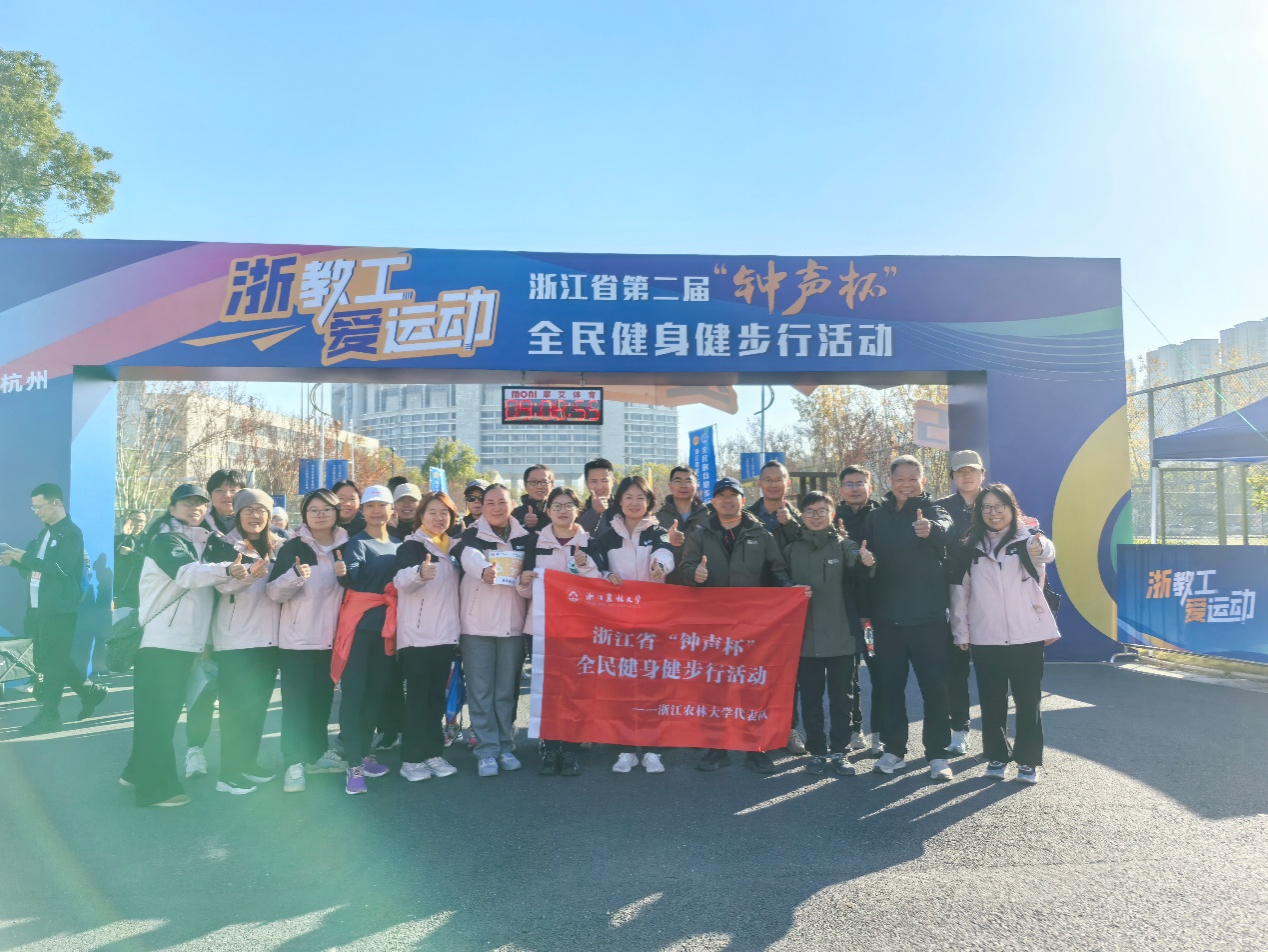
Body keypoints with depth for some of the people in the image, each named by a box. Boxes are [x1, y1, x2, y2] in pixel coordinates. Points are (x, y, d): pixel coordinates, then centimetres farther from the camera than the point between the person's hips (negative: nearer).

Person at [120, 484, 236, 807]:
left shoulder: (204, 542, 16)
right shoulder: (164, 539, -9)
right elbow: (186, 573, -28)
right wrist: (226, 568, -45)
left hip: (186, 641, 8)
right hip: (161, 640, -8)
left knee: (168, 710, 16)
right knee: (156, 711, -4)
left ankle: (138, 772, 30)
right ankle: (156, 786, 3)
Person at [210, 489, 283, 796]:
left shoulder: (277, 548, 11)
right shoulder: (226, 546, -5)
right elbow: (222, 584, -21)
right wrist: (247, 573, -41)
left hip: (268, 637, 5)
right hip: (236, 640, -5)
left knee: (259, 703, 12)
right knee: (236, 706, -4)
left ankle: (248, 762, 24)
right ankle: (229, 774, 3)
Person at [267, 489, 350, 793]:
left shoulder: (346, 546, 7)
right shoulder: (293, 547, -4)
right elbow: (274, 592, -10)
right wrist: (295, 575, -29)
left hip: (331, 637, 4)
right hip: (297, 638, -4)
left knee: (323, 698, 11)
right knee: (296, 700, -3)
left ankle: (317, 754, 23)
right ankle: (294, 763, 2)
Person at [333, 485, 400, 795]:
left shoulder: (398, 545, 12)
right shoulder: (357, 542, -4)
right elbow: (353, 577, -22)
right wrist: (343, 573, -42)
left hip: (387, 626, 5)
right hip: (360, 624, -5)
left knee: (377, 691, 12)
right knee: (353, 692, -5)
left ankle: (364, 752, 25)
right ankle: (353, 764, -3)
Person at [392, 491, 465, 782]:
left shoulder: (455, 547, 12)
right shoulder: (411, 546, -7)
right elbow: (402, 579, -28)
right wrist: (420, 573, -48)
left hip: (445, 633, 6)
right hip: (417, 634, -6)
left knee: (438, 695, 10)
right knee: (417, 696, -4)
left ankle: (433, 753, 18)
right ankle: (411, 759, 4)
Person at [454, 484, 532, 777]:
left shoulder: (525, 537, 11)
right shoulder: (473, 535, 0)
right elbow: (470, 557, -23)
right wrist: (484, 570, -46)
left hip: (512, 623, 3)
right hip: (477, 624, -3)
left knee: (507, 690, 7)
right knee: (481, 690, -2)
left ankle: (505, 747, 18)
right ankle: (486, 750, 5)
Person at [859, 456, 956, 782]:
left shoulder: (933, 511, -2)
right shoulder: (876, 516, 7)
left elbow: (945, 529, -26)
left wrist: (931, 529, -50)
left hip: (927, 616, -3)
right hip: (887, 616, 3)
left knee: (934, 686, 1)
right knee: (891, 686, 10)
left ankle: (937, 754, 12)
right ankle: (894, 749, 22)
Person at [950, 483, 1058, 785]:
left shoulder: (1028, 540, -1)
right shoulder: (971, 548, 7)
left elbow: (1047, 551, -26)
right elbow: (960, 591, 9)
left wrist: (1040, 549, -51)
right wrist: (961, 633, 4)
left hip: (1027, 636, -2)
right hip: (985, 638, 2)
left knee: (1028, 701, 5)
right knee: (992, 701, 9)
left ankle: (1028, 761, 15)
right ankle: (996, 756, 22)